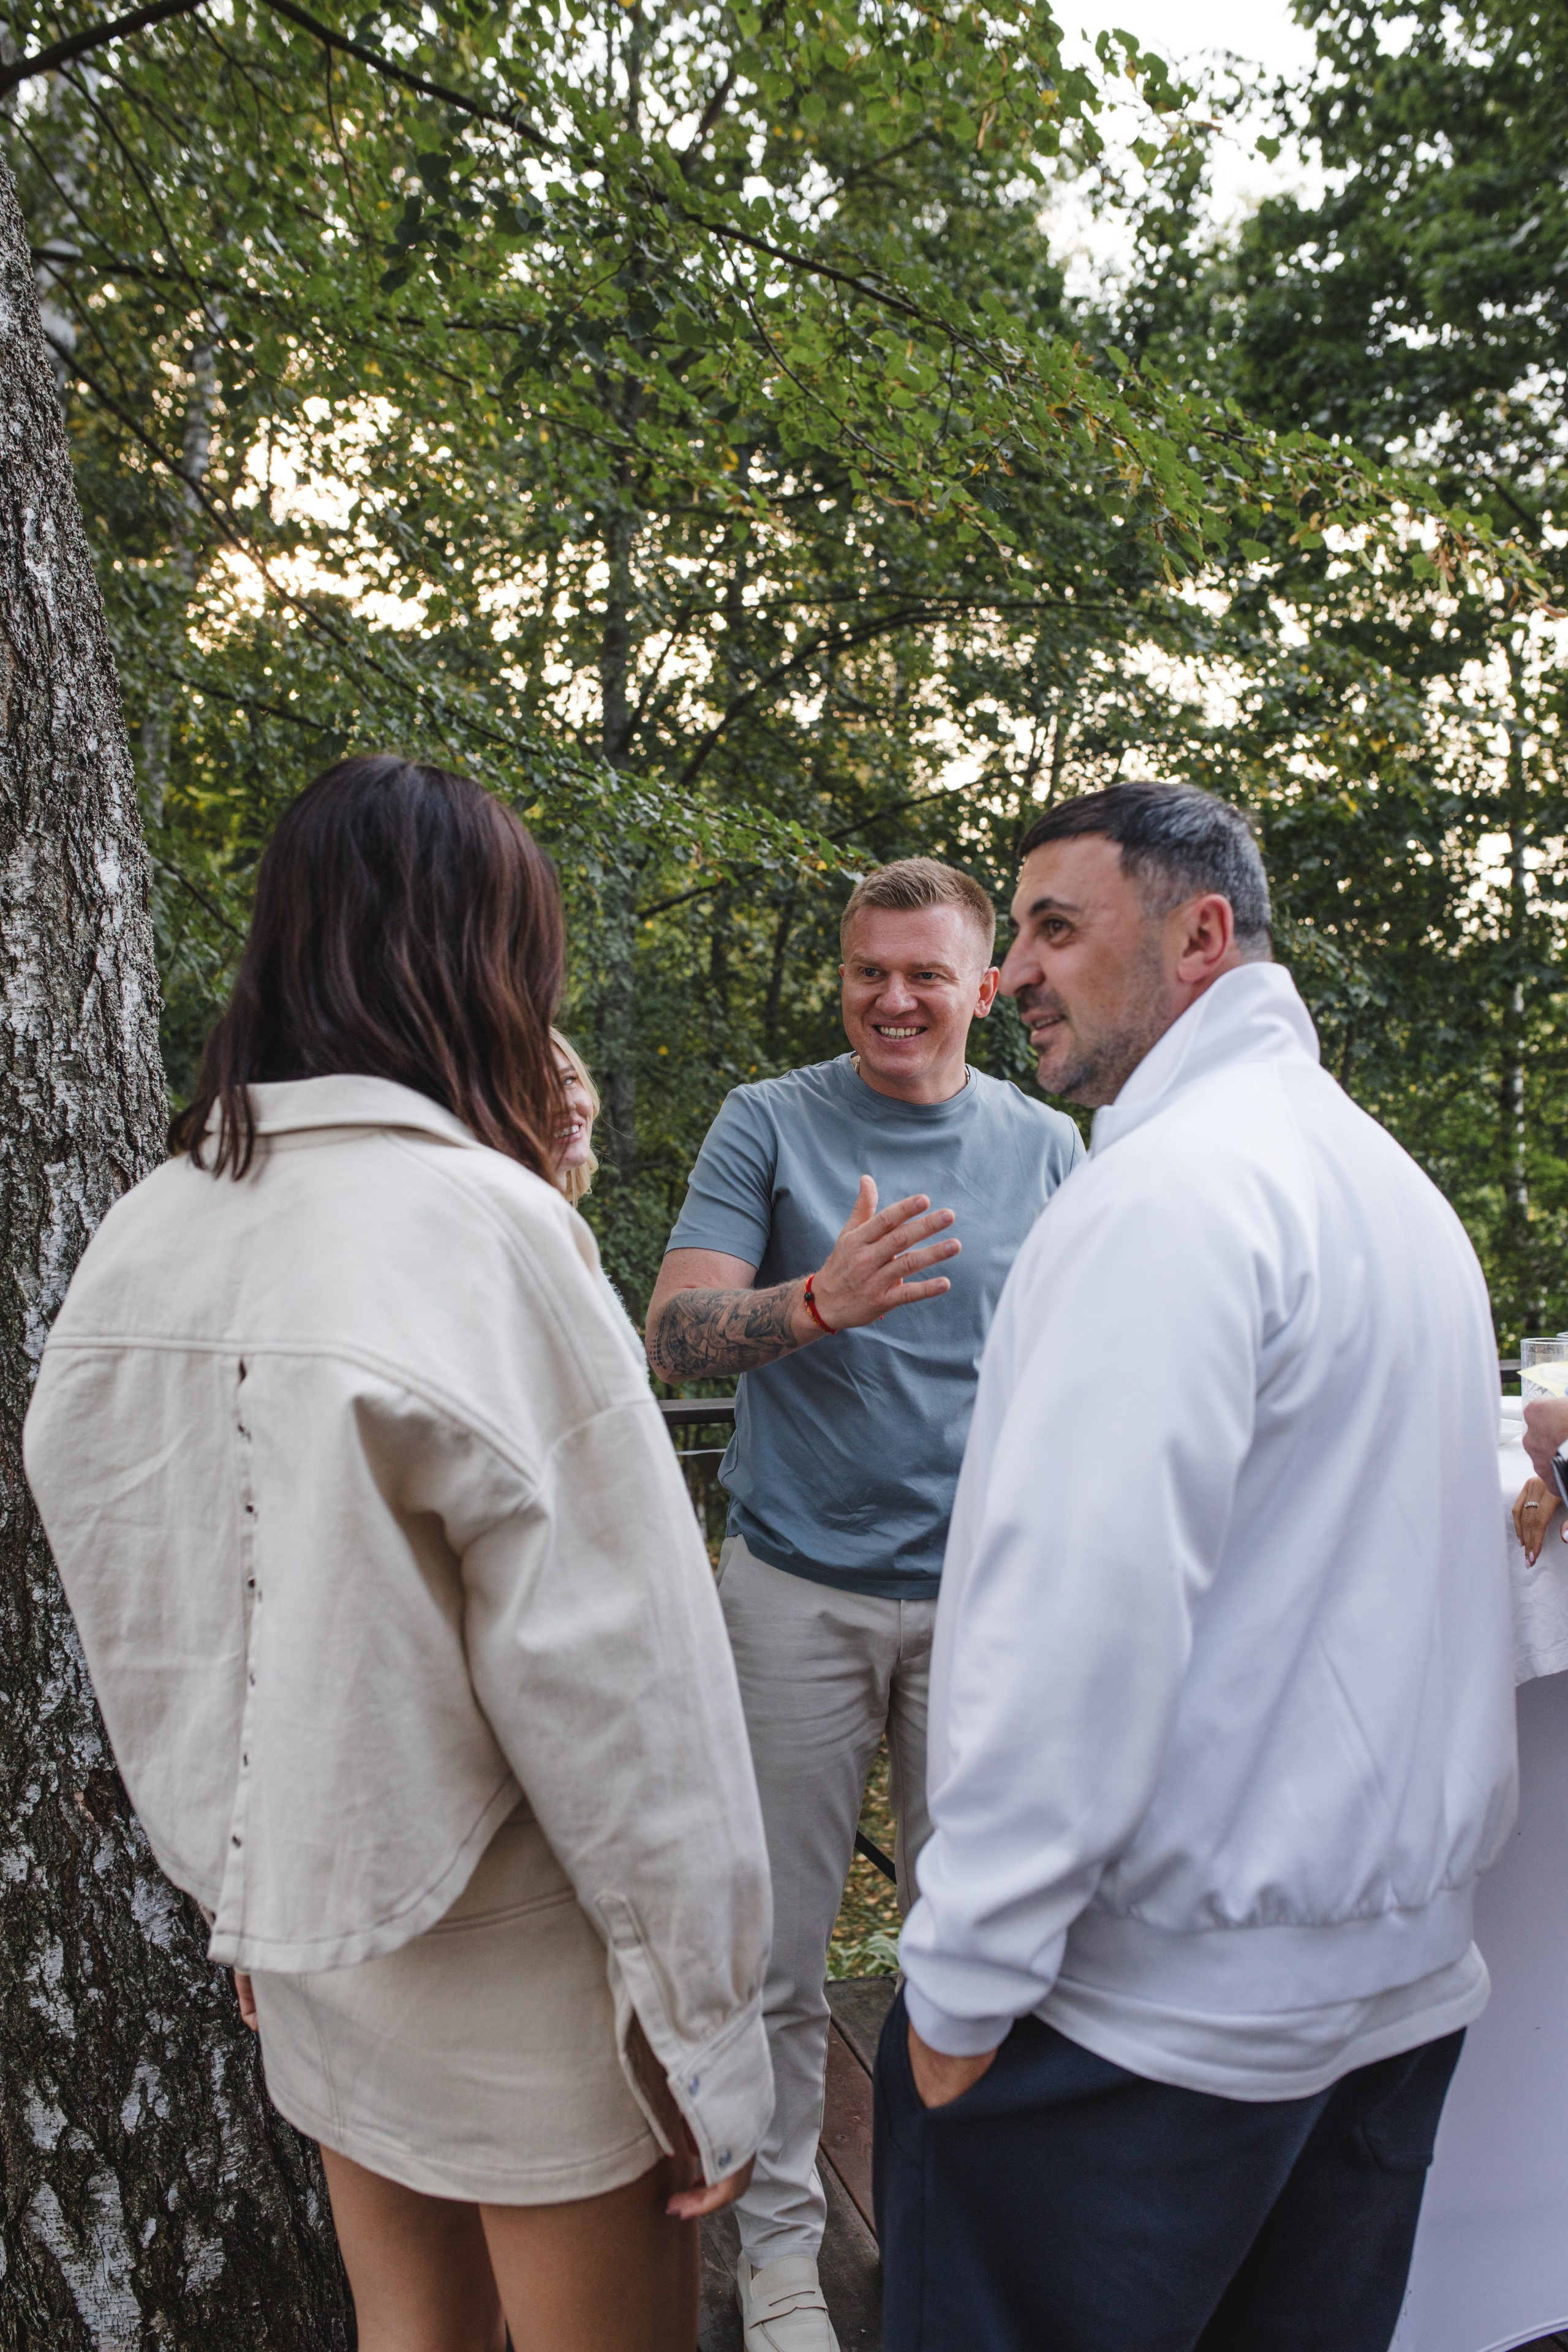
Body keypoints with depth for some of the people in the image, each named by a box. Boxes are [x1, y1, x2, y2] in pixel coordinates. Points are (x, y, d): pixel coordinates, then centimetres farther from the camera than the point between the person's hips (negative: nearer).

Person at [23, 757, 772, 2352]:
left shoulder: (142, 1238, -3)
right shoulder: (479, 1223, -22)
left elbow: (137, 1621, 6)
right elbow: (612, 1679, -22)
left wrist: (254, 1887, 18)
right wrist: (701, 2029, -12)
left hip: (309, 1957, 6)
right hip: (514, 1971, -6)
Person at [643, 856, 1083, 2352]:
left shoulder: (1044, 1146, 6)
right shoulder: (768, 1125, -2)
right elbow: (673, 1339, -11)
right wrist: (823, 1299, -28)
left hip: (983, 1594, 2)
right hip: (801, 1590, -2)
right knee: (779, 1946, 8)